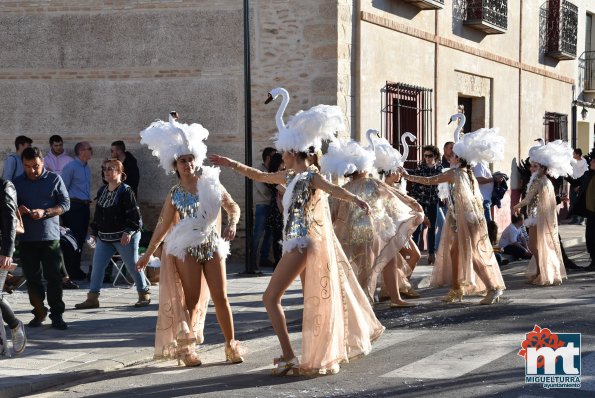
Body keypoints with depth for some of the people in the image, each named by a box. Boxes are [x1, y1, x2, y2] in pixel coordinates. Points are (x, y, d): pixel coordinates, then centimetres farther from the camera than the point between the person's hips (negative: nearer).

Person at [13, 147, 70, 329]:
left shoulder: (54, 179, 2)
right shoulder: (17, 182, 9)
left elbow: (65, 204, -1)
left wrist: (45, 212, -16)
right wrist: (18, 210, -10)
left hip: (50, 236, -3)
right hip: (27, 238, 3)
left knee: (54, 276, -5)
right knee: (32, 278, 7)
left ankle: (56, 315, 0)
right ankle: (39, 312, 17)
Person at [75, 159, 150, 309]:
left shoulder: (126, 191, -10)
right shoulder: (102, 191, 12)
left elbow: (134, 214, -13)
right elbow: (97, 214, 19)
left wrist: (129, 232, -21)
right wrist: (94, 232, 18)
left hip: (124, 237, -7)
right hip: (104, 238, 7)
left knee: (133, 266, 2)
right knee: (97, 266, 1)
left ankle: (144, 295, 18)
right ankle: (92, 298, 6)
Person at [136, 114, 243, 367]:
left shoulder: (211, 182, 3)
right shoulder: (175, 194, 2)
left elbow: (233, 207, 4)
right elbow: (163, 226, 7)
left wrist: (232, 224, -17)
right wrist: (148, 254, 8)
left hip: (213, 246, 1)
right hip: (186, 249, -1)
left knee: (220, 297, 0)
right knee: (192, 299, -1)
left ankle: (231, 344, 10)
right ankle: (185, 347, 11)